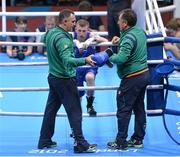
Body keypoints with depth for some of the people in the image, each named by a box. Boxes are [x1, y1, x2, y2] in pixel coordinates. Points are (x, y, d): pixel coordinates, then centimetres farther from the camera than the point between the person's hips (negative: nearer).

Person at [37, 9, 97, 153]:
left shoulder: (50, 33, 5)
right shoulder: (62, 39, -24)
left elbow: (43, 39, 30)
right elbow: (67, 60, -36)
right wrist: (85, 60, -46)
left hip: (53, 76, 9)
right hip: (65, 79, -9)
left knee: (51, 109, 15)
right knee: (75, 111, -4)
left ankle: (44, 141, 21)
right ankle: (80, 144, -2)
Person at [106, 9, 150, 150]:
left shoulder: (129, 37, -20)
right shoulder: (140, 32, 7)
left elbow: (121, 58, -31)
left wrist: (110, 57, -12)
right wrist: (120, 40, 17)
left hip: (132, 78, -9)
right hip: (144, 74, 9)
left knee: (124, 110, -1)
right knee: (139, 108, 15)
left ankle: (121, 142, 4)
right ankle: (138, 139, 23)